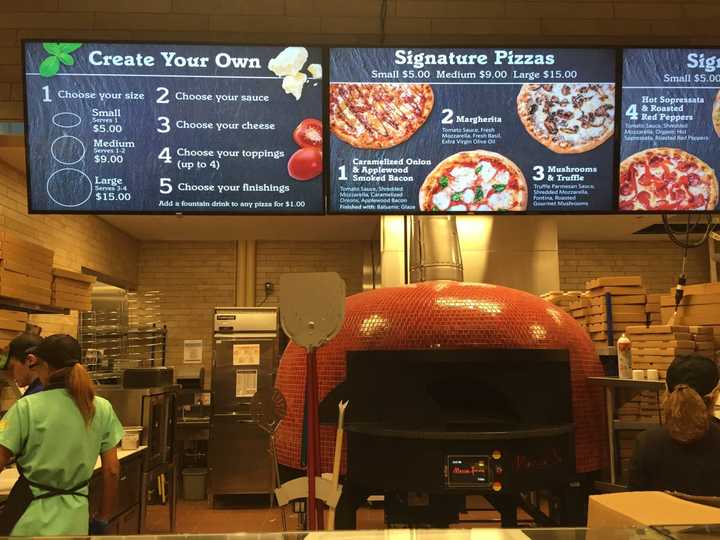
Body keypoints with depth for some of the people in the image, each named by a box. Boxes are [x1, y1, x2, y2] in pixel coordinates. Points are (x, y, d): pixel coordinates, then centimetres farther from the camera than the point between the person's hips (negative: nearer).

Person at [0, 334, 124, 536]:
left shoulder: (26, 408, -13)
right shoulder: (102, 409, -3)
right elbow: (112, 471, 0)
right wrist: (102, 519, 12)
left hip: (32, 521, -2)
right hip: (75, 520, 3)